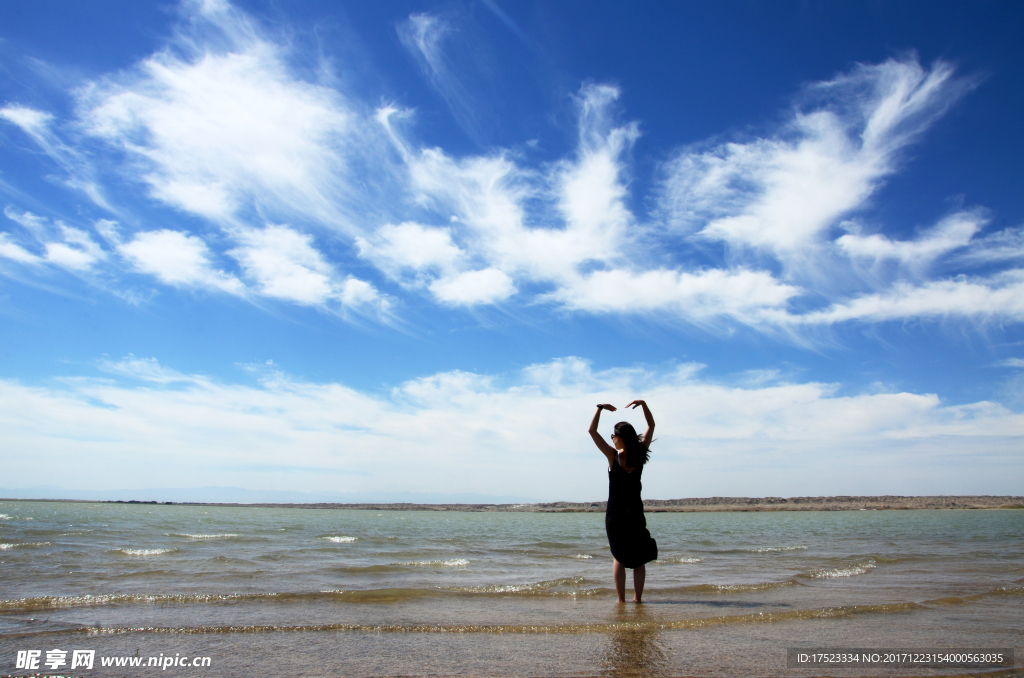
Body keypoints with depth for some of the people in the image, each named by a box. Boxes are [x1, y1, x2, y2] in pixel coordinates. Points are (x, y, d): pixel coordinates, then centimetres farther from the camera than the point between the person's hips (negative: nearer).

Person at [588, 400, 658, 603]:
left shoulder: (614, 456, -13)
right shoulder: (640, 455, -4)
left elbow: (592, 431, -11)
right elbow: (651, 426, 8)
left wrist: (600, 408, -6)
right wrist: (643, 404, 5)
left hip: (615, 514, -2)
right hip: (635, 512, 3)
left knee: (618, 557, 6)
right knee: (638, 557, 10)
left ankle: (621, 600, 3)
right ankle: (637, 598, 8)